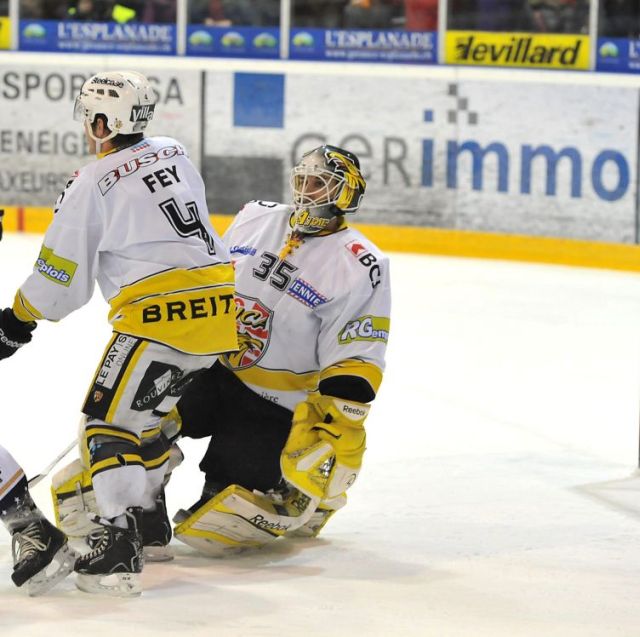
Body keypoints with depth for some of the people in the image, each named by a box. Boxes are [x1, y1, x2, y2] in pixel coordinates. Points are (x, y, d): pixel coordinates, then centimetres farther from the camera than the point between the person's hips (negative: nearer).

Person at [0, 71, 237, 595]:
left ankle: (119, 546, -18)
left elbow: (62, 281, 1)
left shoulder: (92, 185, -3)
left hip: (162, 314, -8)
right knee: (144, 409, 26)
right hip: (220, 303, 8)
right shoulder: (176, 155, 16)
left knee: (109, 422, -4)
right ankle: (148, 516, 36)